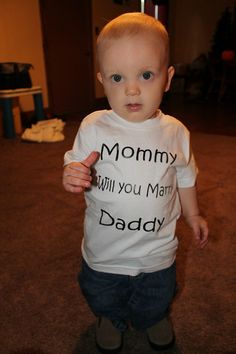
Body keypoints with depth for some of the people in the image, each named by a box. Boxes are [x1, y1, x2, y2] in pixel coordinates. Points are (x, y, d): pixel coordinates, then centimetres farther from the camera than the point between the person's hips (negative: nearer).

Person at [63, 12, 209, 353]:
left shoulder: (176, 133, -11)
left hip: (157, 252, 1)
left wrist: (193, 214, 15)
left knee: (156, 302, 28)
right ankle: (112, 319, 62)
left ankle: (153, 318, 64)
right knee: (103, 300, 26)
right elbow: (74, 166, -7)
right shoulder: (93, 127, -16)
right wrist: (72, 177, -30)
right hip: (104, 252, 0)